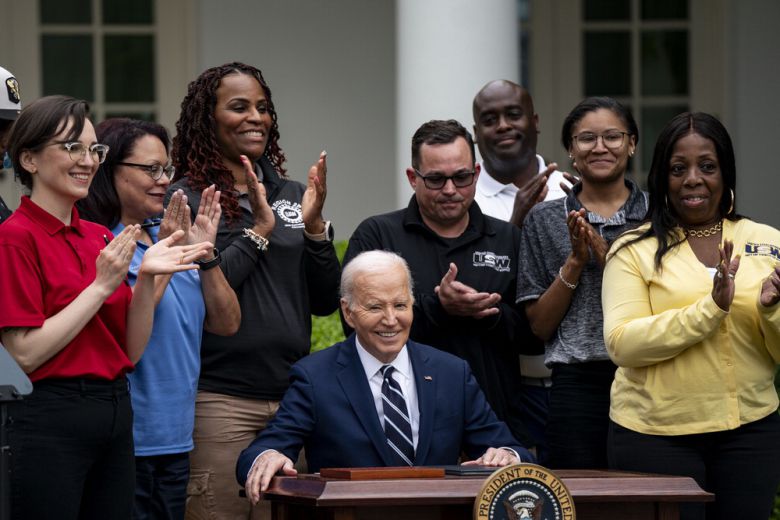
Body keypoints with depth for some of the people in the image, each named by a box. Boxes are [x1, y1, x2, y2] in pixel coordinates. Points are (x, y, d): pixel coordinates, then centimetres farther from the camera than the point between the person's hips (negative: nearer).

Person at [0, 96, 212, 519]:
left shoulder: (101, 238, 12)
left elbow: (131, 351, 12)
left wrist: (146, 278, -3)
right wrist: (102, 285, -14)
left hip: (115, 419, 7)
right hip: (48, 423, -7)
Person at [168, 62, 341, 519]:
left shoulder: (292, 195, 13)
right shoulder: (186, 199, -2)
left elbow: (326, 302, 11)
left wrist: (314, 227, -3)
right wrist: (259, 229, -13)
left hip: (292, 392, 5)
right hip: (221, 399, -5)